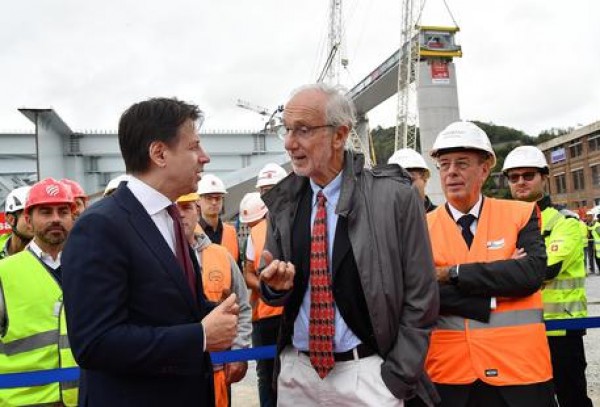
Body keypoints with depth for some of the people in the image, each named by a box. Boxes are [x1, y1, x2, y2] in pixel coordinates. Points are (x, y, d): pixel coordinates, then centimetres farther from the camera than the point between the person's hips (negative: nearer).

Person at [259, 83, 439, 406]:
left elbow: (420, 298, -6)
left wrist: (397, 378, -8)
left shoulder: (394, 196, -11)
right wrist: (276, 283, -12)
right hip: (296, 371, 4)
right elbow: (274, 292, 10)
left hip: (366, 373, -3)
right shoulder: (283, 201, 1)